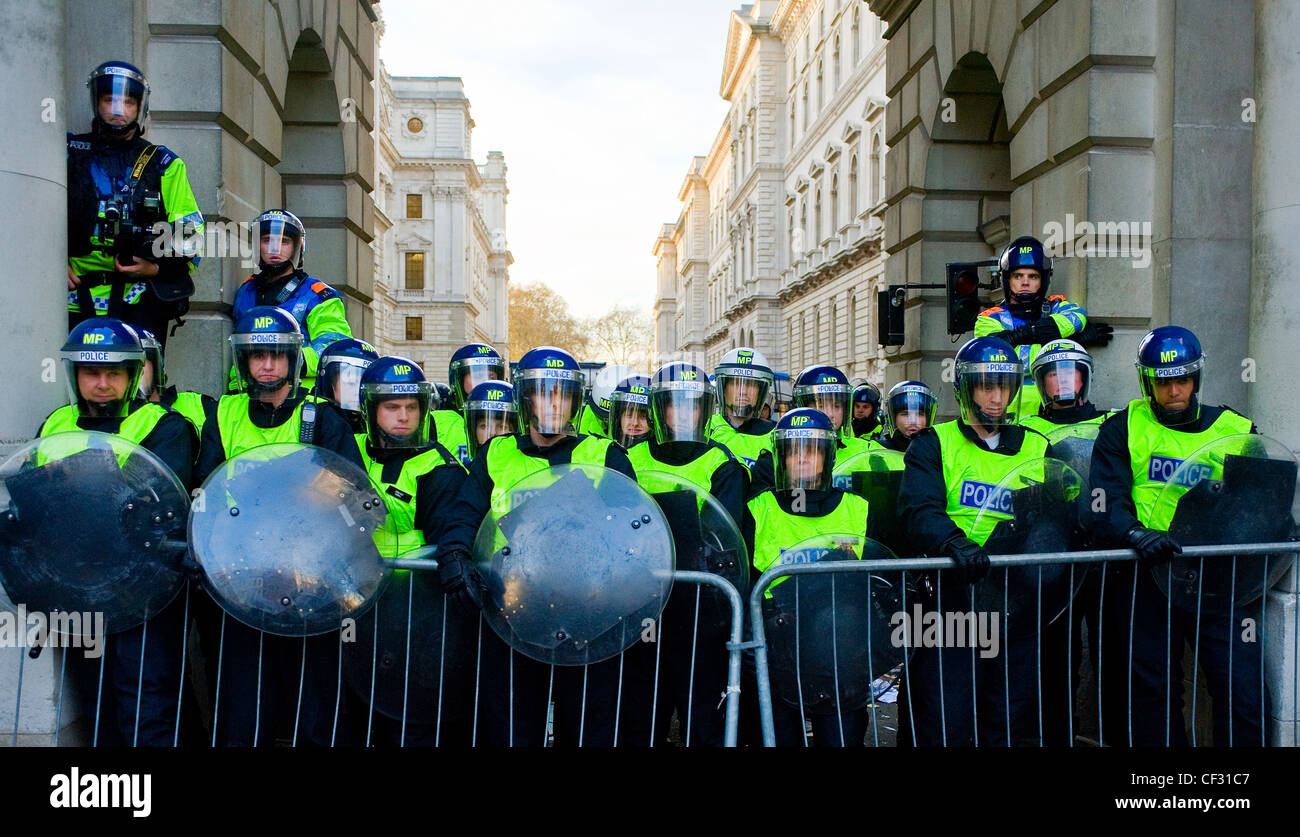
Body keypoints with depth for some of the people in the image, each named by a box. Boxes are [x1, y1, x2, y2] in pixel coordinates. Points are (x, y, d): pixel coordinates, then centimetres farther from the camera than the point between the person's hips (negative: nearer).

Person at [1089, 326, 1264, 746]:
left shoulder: (1236, 430, 10)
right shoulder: (1124, 429, 5)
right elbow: (1105, 502, -7)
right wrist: (1137, 534, -26)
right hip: (1146, 576, 0)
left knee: (1244, 696, -6)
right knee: (1153, 697, 8)